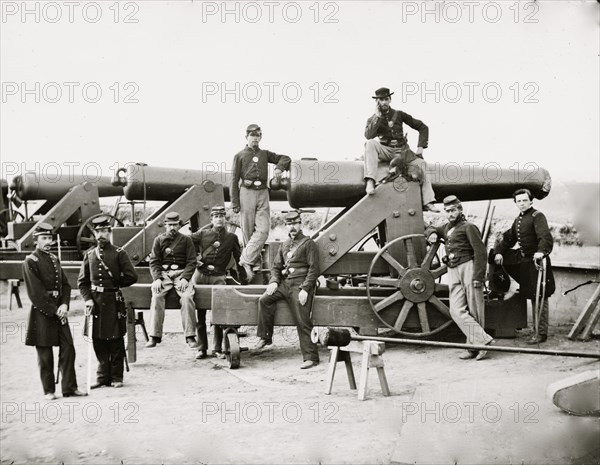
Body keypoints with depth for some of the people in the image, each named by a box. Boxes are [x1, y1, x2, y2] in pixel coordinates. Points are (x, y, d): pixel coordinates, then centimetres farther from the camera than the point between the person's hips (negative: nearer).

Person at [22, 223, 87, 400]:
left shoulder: (54, 259, 13)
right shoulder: (30, 262, -8)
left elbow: (65, 285, 12)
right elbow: (36, 293, -13)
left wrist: (64, 305, -5)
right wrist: (53, 311, -13)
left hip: (59, 311, 6)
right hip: (42, 313, -6)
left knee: (68, 349, 2)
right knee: (45, 353, 2)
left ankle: (70, 387, 9)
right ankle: (48, 390, 12)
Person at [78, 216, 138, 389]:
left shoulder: (119, 253, -1)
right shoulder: (89, 254, 9)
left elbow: (132, 277, -6)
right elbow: (82, 281, 9)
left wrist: (115, 284, 1)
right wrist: (88, 298, -3)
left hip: (113, 301, -3)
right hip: (95, 301, 3)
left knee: (115, 340, 2)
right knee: (98, 340, 6)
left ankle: (116, 377, 12)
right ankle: (103, 376, 17)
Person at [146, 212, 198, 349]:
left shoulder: (186, 240, 9)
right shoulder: (159, 240, 13)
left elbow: (191, 262, 3)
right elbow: (154, 262, 7)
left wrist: (185, 278, -13)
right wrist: (157, 279, -11)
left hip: (181, 274, -1)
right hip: (163, 274, 1)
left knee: (187, 297, -28)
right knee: (156, 297, -27)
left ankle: (190, 336, -23)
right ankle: (155, 336, -23)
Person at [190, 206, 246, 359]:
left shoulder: (231, 237, 8)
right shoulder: (202, 234, 6)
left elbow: (238, 259, 14)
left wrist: (243, 278, 12)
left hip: (218, 277, 0)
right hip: (200, 275, 0)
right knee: (199, 314, 2)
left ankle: (217, 349, 4)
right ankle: (201, 348, 8)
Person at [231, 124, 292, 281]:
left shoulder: (265, 154, 16)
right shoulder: (240, 156, 7)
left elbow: (285, 158, 22)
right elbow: (234, 180, 4)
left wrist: (279, 167, -2)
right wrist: (235, 202, -3)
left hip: (263, 193, 3)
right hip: (247, 193, -2)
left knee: (263, 230, -12)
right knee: (248, 231, 0)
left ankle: (246, 259, -10)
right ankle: (255, 262, 10)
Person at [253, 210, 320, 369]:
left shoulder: (308, 243, -1)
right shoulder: (285, 245, 20)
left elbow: (313, 268, -7)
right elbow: (276, 266, 21)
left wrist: (305, 289, -16)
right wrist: (274, 281, 0)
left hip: (300, 285, -7)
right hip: (285, 283, 7)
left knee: (302, 322, -11)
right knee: (264, 300, -13)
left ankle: (311, 357, -6)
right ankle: (265, 337, -3)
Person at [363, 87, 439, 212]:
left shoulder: (399, 114, 7)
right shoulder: (373, 119, 5)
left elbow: (423, 127, 10)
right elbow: (368, 136, -17)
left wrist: (420, 147, -1)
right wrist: (378, 116, -15)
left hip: (402, 151, 2)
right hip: (385, 151, -2)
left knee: (421, 163, -20)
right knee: (370, 144, -30)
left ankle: (428, 203, -23)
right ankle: (370, 181, -43)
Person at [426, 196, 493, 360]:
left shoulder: (468, 227, -1)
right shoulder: (447, 228, 22)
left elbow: (480, 252, -9)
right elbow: (430, 229, 41)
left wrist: (478, 276, -17)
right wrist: (432, 234, 14)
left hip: (468, 268, -7)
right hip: (453, 272, 7)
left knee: (475, 311, -4)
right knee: (457, 311, -10)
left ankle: (474, 347, -2)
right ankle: (482, 340, -11)